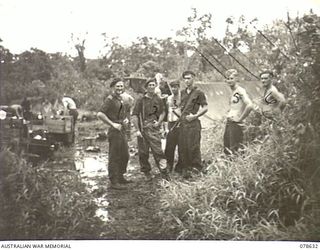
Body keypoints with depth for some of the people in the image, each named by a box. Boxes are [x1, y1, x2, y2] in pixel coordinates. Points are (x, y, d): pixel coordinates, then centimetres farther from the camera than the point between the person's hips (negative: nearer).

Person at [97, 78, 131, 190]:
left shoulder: (120, 99, 14)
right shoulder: (110, 99, -14)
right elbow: (100, 114, -25)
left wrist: (126, 119, 10)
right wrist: (113, 124, -23)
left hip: (122, 130, 9)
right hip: (114, 131, -9)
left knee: (125, 156, 18)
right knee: (114, 158, -2)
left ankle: (120, 177, 33)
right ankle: (113, 182, 6)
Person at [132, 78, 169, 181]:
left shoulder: (158, 99, 8)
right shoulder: (141, 100, -1)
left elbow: (162, 112, 22)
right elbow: (134, 115, -2)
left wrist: (159, 122, 3)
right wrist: (137, 130, -9)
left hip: (154, 129, 1)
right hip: (142, 129, -1)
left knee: (158, 151, -4)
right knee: (143, 152, 5)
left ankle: (163, 171, 4)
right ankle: (146, 172, 21)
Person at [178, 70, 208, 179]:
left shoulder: (198, 93, -1)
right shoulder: (182, 92, 16)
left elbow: (205, 108, -2)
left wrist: (195, 116, -12)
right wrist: (181, 116, 11)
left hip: (193, 122, -6)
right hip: (182, 122, 6)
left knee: (193, 147, -6)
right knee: (182, 147, 5)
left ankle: (198, 168, 5)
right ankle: (185, 170, 15)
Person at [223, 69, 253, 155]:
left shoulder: (240, 91, -12)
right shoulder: (232, 92, 14)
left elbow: (250, 105, -26)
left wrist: (240, 119, -18)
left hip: (236, 124, -9)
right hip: (228, 123, 9)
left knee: (235, 152, -5)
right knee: (227, 151, 13)